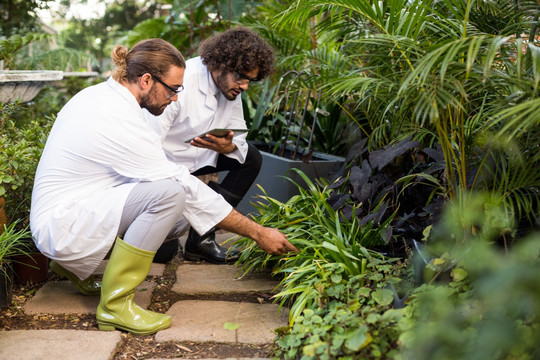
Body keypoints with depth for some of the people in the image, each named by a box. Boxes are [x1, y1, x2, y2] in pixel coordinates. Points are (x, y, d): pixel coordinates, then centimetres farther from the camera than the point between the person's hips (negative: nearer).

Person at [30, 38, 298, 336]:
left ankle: (75, 264, 16)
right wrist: (258, 233, -16)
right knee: (170, 194, -27)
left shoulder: (96, 94, 4)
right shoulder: (122, 124, -24)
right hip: (62, 227, -10)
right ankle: (116, 305, -16)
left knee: (180, 218, 5)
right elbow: (187, 187, -23)